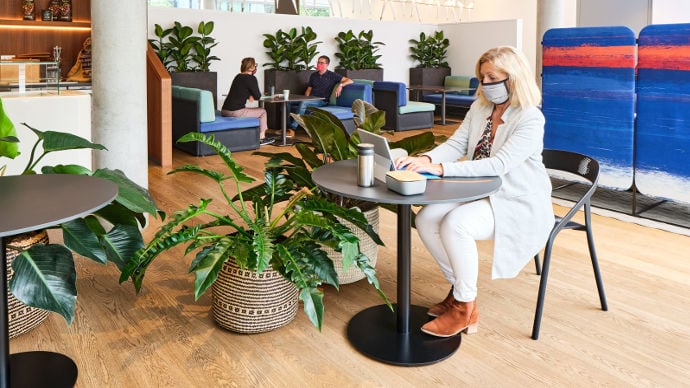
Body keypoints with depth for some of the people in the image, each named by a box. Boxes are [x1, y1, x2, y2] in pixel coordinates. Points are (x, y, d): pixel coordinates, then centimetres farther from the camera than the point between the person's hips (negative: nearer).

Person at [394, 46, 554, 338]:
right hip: (481, 194, 7)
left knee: (455, 224, -31)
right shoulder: (480, 107, 6)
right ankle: (459, 285, 6)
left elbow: (498, 164, -28)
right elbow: (456, 144, -1)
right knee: (426, 220, -14)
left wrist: (440, 169, -35)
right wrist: (426, 159, -24)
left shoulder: (531, 119, -17)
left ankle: (465, 307, -12)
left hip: (519, 204, -7)